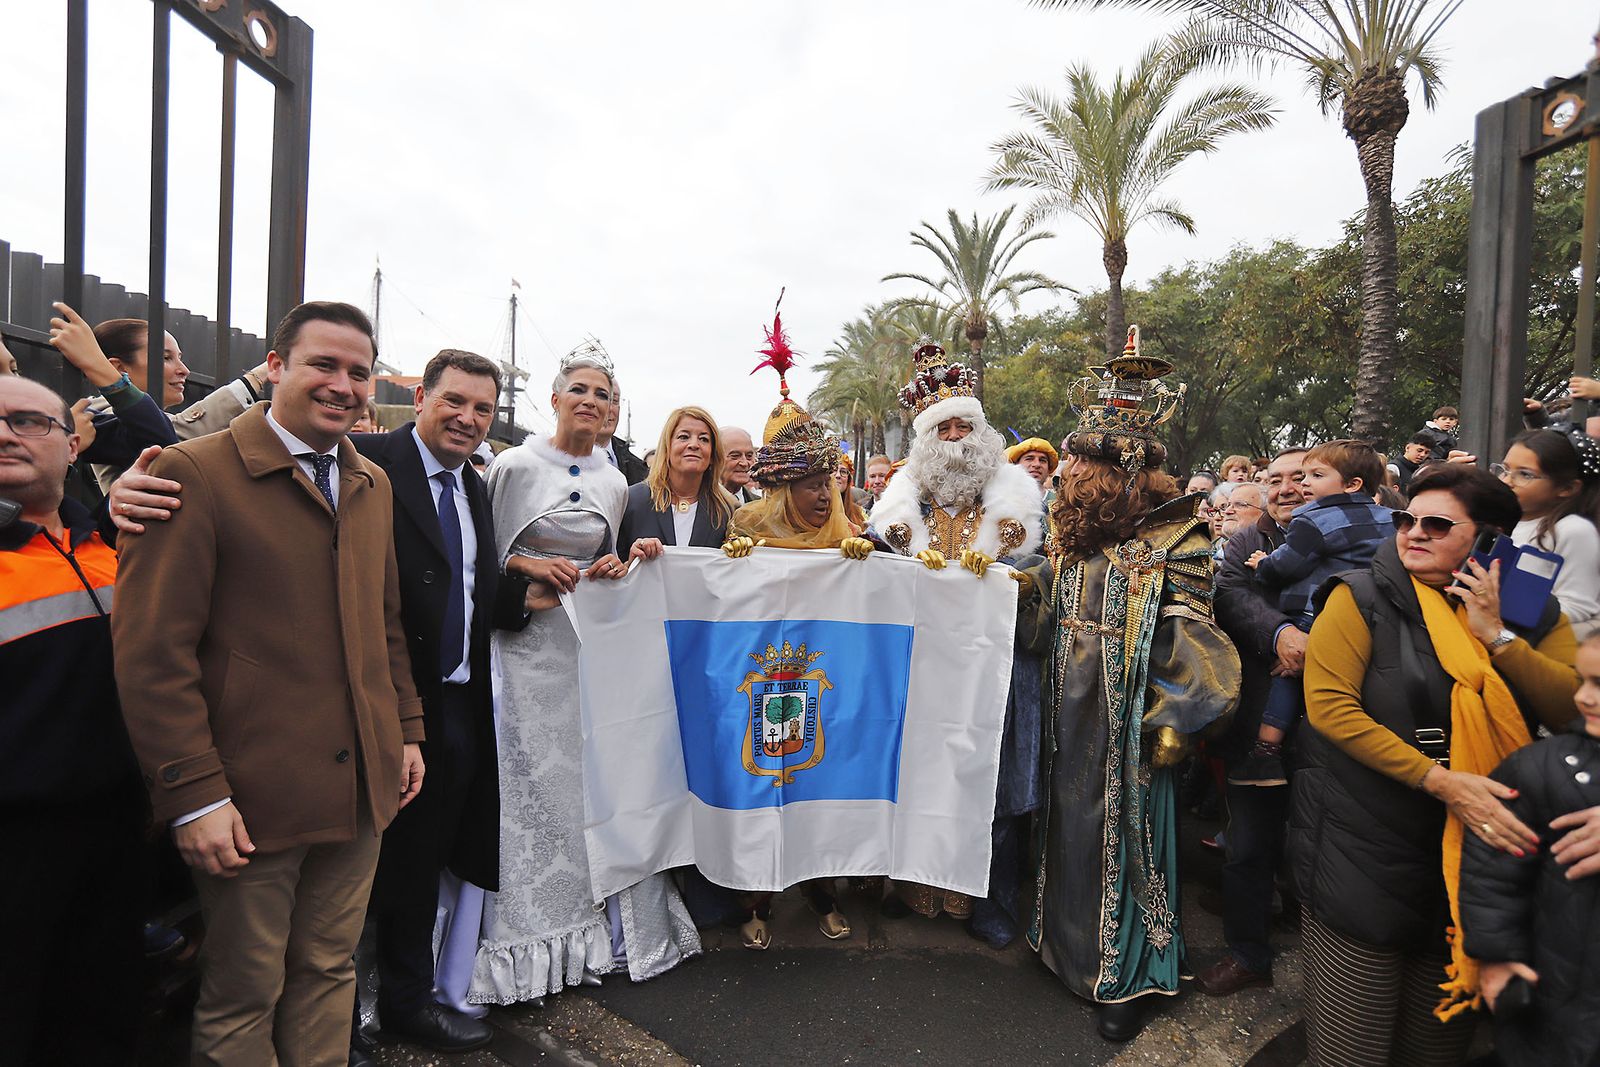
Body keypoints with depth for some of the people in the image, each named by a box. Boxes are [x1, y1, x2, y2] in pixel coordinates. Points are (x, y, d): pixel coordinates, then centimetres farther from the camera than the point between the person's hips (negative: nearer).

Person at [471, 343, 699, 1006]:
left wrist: (612, 567, -2)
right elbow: (485, 553, 1)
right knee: (535, 777, 0)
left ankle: (601, 919, 24)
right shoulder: (515, 465, -4)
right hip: (530, 638, -4)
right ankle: (532, 935, 17)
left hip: (592, 640, 4)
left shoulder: (614, 483, 9)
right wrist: (531, 569, -15)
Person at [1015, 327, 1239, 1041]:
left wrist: (1172, 722, -18)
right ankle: (1070, 948, 39)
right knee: (1070, 833, 18)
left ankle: (1126, 980, 27)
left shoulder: (1175, 539, -12)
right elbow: (1044, 617, 13)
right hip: (1070, 718, 6)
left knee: (1125, 840, 7)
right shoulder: (1074, 532, 8)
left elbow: (1190, 640, -14)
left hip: (1129, 725, -6)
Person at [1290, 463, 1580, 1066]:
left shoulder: (1533, 613, 5)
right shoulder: (1362, 598, -8)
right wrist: (1442, 782, -22)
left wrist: (1495, 634, -14)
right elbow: (1329, 705, -17)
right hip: (1366, 851, -4)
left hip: (1481, 850, 4)